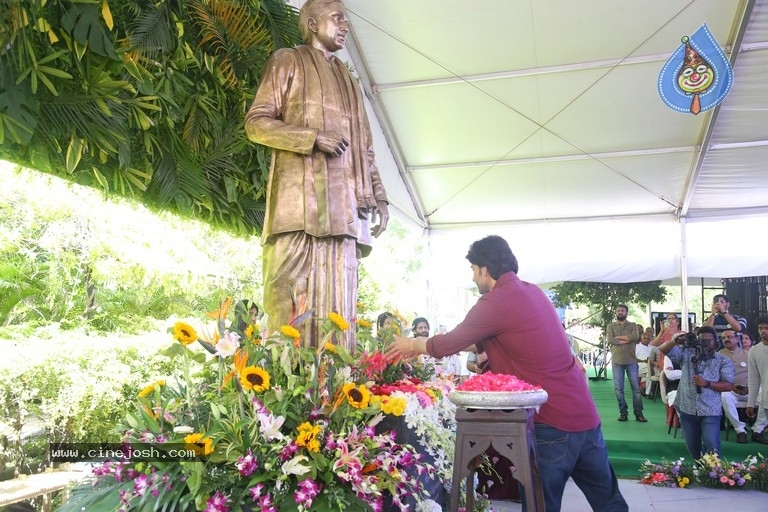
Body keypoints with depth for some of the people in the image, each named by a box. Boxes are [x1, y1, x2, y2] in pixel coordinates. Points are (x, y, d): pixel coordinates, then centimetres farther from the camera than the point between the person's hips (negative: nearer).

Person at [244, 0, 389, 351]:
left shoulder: (348, 82, 30)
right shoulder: (287, 62, 14)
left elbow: (363, 148, 25)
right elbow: (256, 122, 2)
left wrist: (378, 196, 11)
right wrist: (313, 136, -11)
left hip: (343, 203, 5)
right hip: (300, 197, -5)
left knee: (337, 299, -2)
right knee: (289, 290, -13)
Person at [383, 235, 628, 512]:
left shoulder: (495, 302, -14)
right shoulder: (532, 291, 12)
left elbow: (451, 343, -2)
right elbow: (493, 339, 23)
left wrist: (412, 344, 17)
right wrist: (423, 343, 26)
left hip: (552, 419, -8)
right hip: (585, 411, 8)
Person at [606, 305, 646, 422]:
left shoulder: (633, 325, 8)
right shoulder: (610, 326, 8)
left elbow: (635, 337, -13)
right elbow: (609, 340, -9)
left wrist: (618, 337, -8)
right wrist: (627, 339, -10)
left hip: (631, 361, 0)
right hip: (617, 361, 1)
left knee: (636, 387, 1)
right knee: (618, 388, 2)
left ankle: (638, 413, 8)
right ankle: (623, 412, 11)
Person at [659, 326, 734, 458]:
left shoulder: (723, 361, 2)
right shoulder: (686, 353, 6)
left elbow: (729, 385, -5)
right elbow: (663, 349, -2)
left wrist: (707, 383, -19)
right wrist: (676, 340, -21)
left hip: (710, 411, -2)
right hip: (687, 409, 2)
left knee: (712, 446, -12)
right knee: (692, 446, 15)